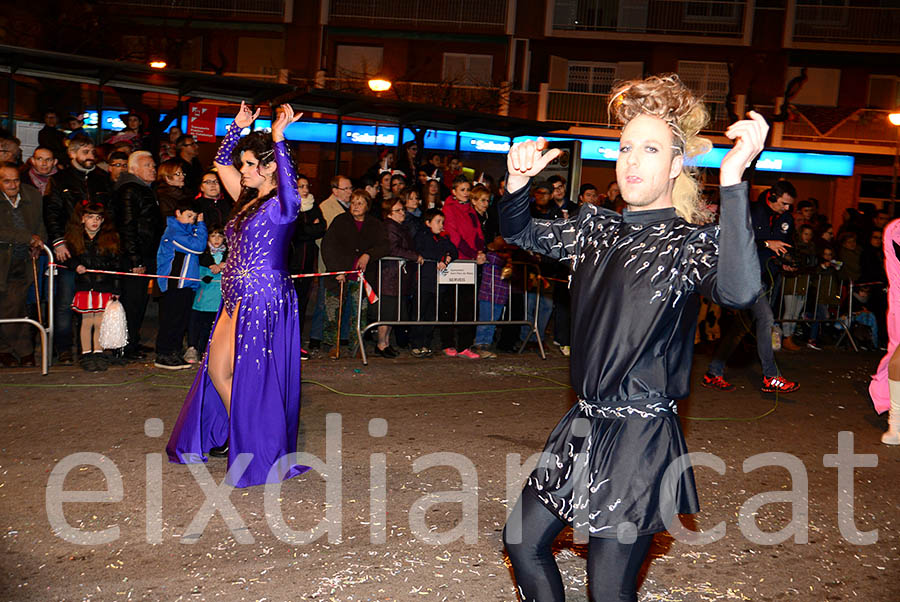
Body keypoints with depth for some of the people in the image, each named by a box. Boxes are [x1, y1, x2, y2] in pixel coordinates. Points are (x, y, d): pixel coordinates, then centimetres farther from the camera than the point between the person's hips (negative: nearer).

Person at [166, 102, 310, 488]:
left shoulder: (281, 204, -10)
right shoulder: (247, 199, 14)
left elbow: (288, 185, -34)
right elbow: (221, 163, 24)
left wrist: (277, 139, -38)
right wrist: (237, 128, 14)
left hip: (263, 298, -9)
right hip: (238, 297, 9)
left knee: (252, 376, -2)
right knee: (217, 369, 13)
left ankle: (259, 452, 12)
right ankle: (232, 437, 31)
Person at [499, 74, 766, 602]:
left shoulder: (691, 243, -13)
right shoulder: (596, 228, 7)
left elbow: (739, 291, -35)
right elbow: (519, 232, 19)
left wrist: (733, 178, -43)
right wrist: (519, 181, -3)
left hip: (642, 436, -7)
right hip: (585, 423, 7)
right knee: (523, 541, 17)